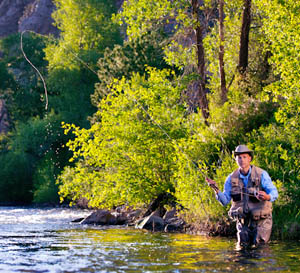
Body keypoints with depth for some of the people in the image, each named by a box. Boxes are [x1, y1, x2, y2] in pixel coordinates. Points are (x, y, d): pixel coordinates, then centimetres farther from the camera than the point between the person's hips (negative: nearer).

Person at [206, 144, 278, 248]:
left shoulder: (261, 174, -11)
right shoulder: (232, 178, -1)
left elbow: (274, 193, -17)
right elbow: (225, 201, -1)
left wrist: (267, 197, -41)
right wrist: (216, 190, -20)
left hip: (261, 220, -3)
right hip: (242, 220, 3)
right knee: (243, 247, 5)